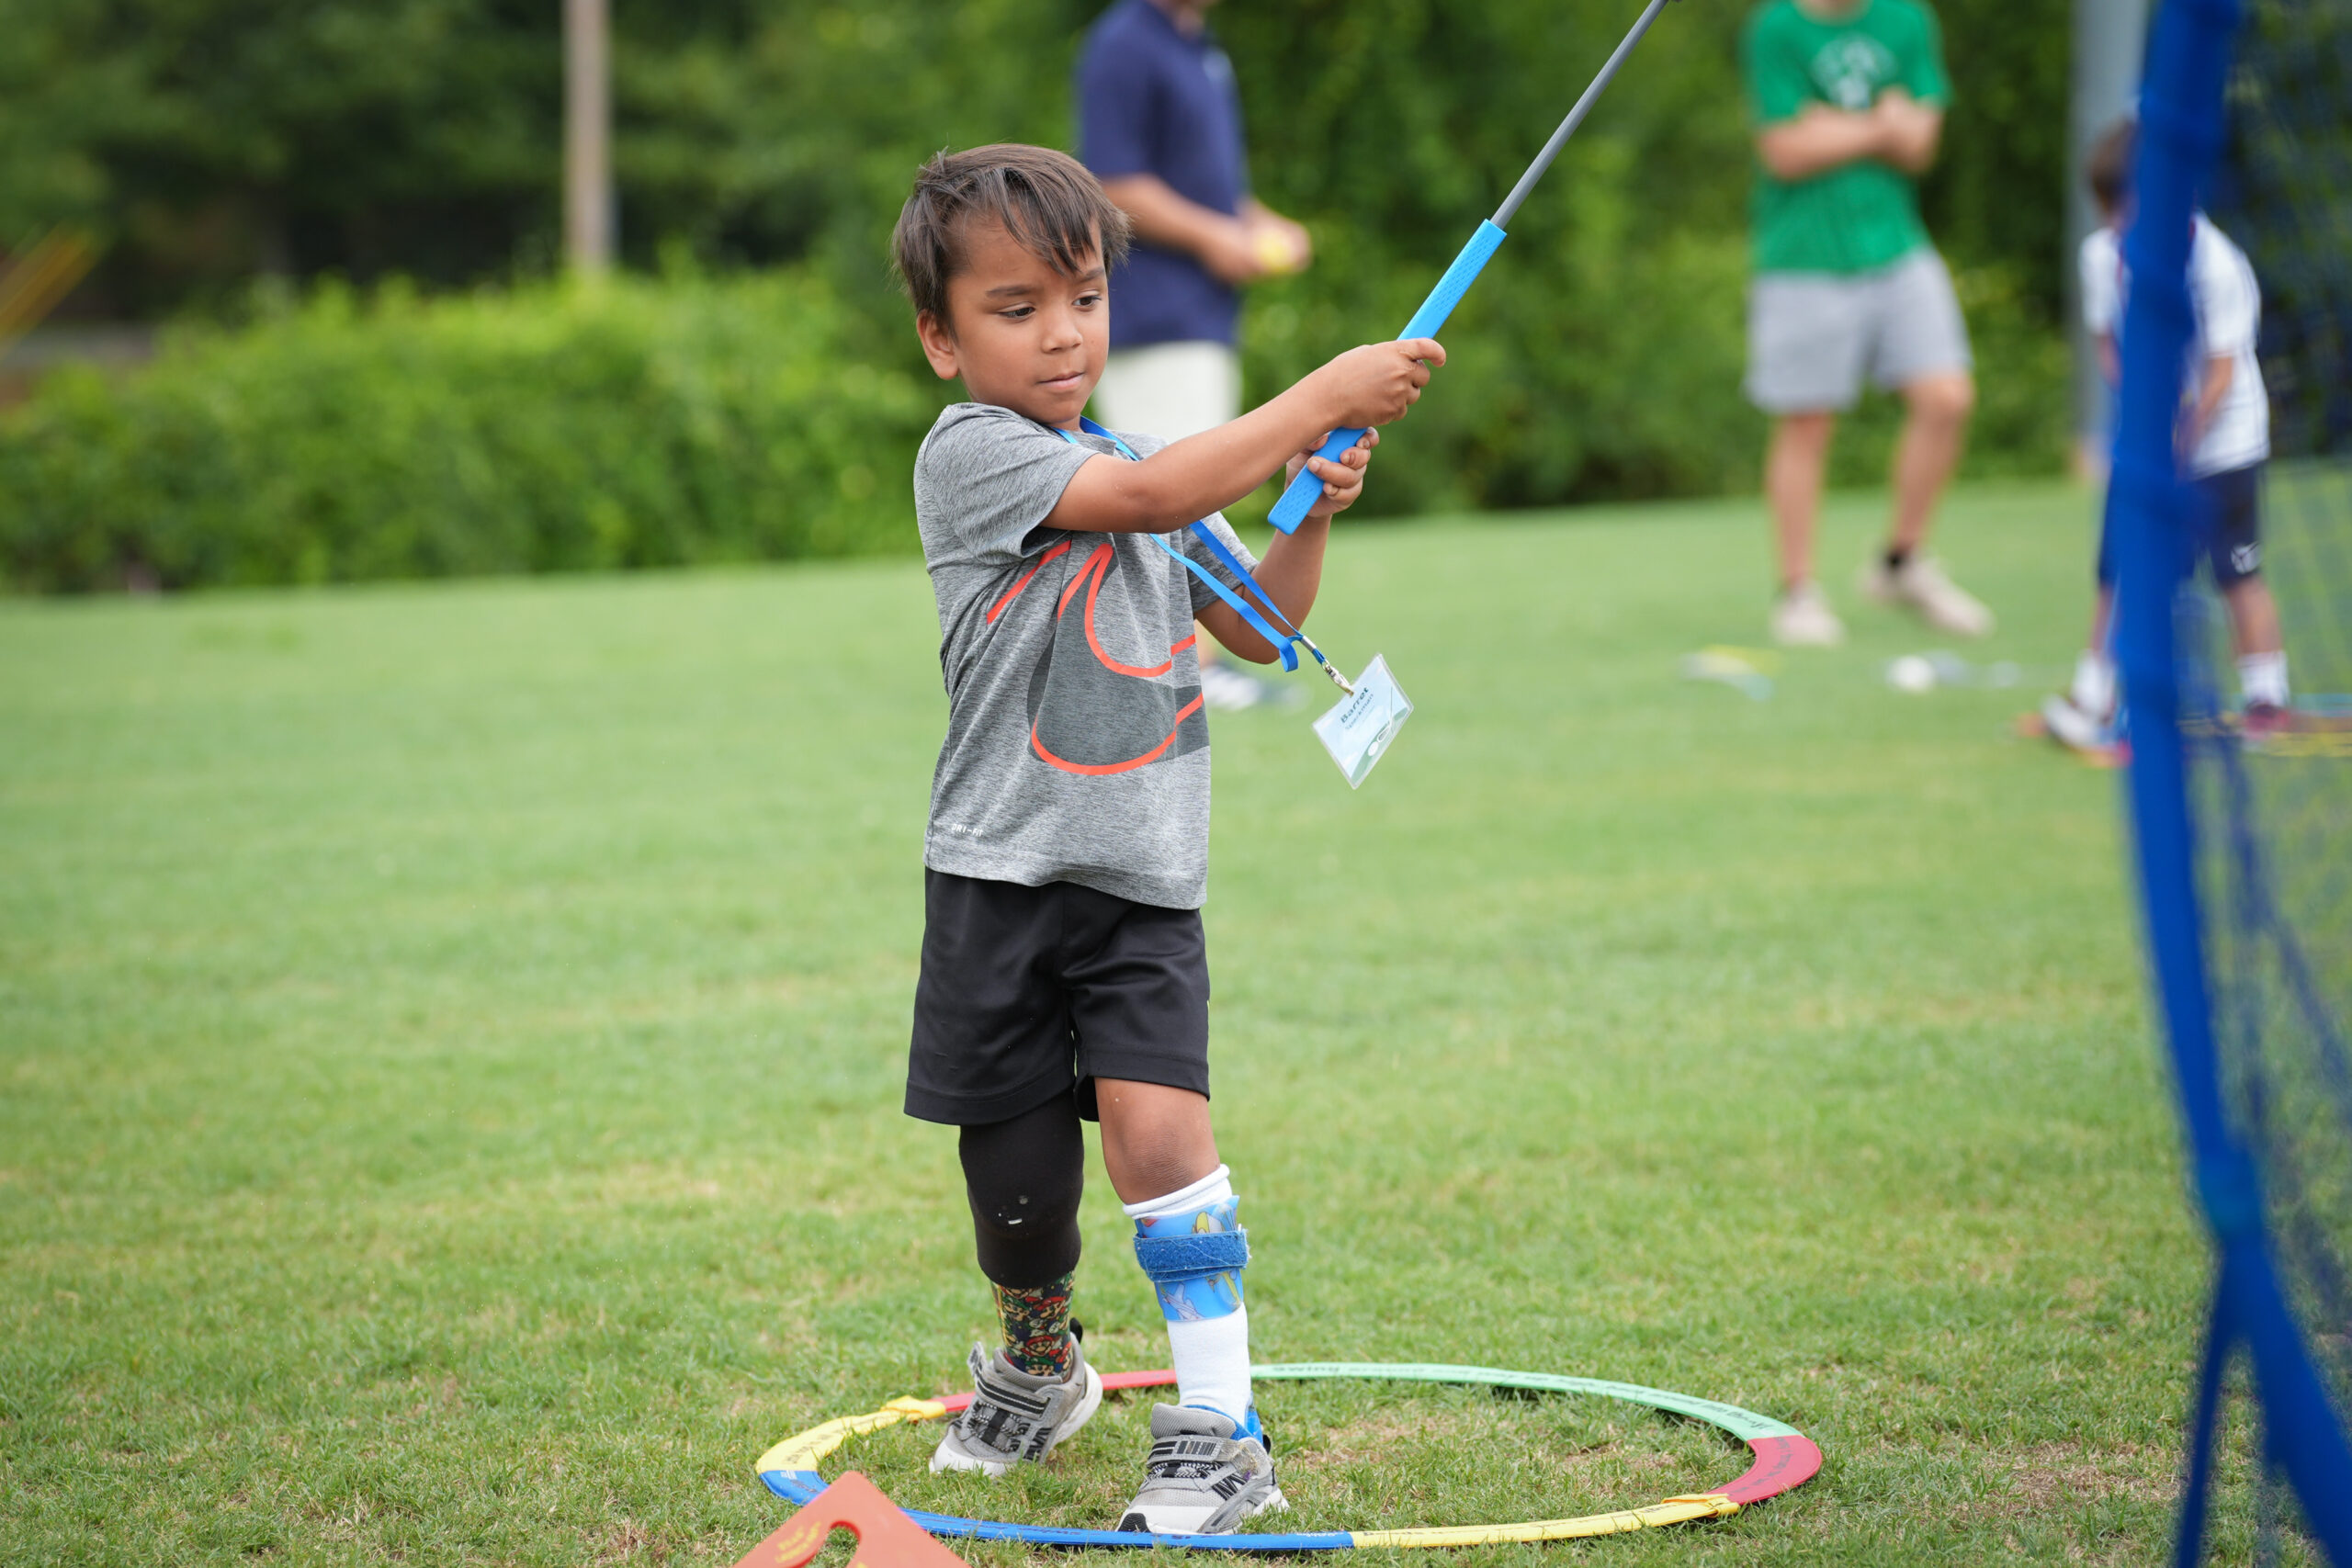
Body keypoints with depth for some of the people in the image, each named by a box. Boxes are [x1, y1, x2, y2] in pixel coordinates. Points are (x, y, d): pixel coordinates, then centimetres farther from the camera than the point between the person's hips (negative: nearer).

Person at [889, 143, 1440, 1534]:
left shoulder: (1137, 465, 13)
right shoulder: (969, 454, -7)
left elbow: (1254, 626, 24)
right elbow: (1156, 493, -21)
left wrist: (1315, 509, 6)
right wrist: (1321, 399, -18)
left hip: (1147, 886, 3)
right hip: (1004, 876, -3)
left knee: (1157, 1121, -16)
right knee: (1017, 1171, 6)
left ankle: (1222, 1429, -14)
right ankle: (1038, 1363, 36)